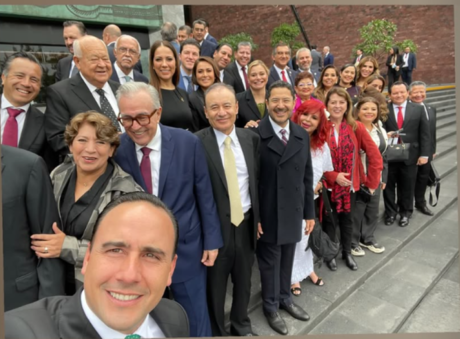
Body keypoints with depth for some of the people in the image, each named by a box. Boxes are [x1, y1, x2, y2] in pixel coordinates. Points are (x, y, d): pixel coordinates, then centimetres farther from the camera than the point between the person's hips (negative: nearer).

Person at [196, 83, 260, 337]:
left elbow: (257, 180, 9)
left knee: (243, 280, 23)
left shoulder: (251, 139, 1)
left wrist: (258, 217, 8)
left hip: (246, 223, 4)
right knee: (215, 285, 16)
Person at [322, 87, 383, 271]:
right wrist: (333, 176, -18)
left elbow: (375, 155, -4)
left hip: (350, 184, 2)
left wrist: (372, 181, -4)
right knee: (329, 220, 12)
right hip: (328, 185, -2)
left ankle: (347, 252, 38)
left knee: (347, 219, 17)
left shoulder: (356, 127, -6)